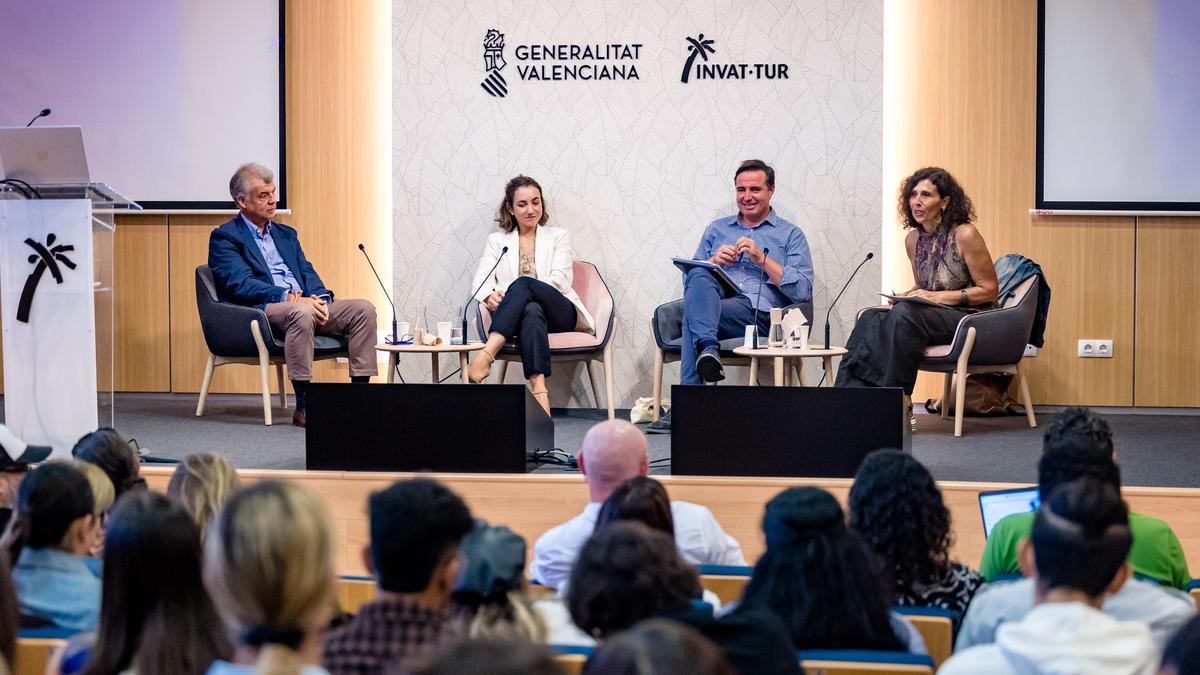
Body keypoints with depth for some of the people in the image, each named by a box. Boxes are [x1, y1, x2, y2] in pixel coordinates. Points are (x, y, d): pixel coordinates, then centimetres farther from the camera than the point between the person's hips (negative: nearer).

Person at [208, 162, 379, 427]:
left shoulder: (286, 234, 26)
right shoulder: (225, 237, 2)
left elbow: (307, 273, 17)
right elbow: (241, 284, -12)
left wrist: (320, 299, -7)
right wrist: (290, 298, -22)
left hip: (304, 304, 7)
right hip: (261, 311, -7)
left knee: (363, 308, -14)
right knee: (301, 313, -40)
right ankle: (303, 406, -36)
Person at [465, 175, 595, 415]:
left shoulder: (558, 237, 18)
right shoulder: (497, 240, 22)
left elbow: (560, 280, 1)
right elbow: (481, 280, 8)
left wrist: (509, 293, -14)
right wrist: (490, 296, -20)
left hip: (559, 313, 0)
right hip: (516, 315, 0)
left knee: (523, 284, -35)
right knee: (532, 312, -40)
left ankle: (486, 355, -53)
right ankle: (539, 390, -60)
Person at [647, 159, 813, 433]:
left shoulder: (790, 235, 18)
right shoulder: (716, 229, 29)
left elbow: (804, 291, 3)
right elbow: (690, 280, 22)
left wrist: (762, 259, -4)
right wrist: (714, 261, 2)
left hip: (760, 312, -3)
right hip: (714, 301, 3)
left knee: (693, 313, -32)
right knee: (700, 277, -33)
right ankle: (708, 347, -50)